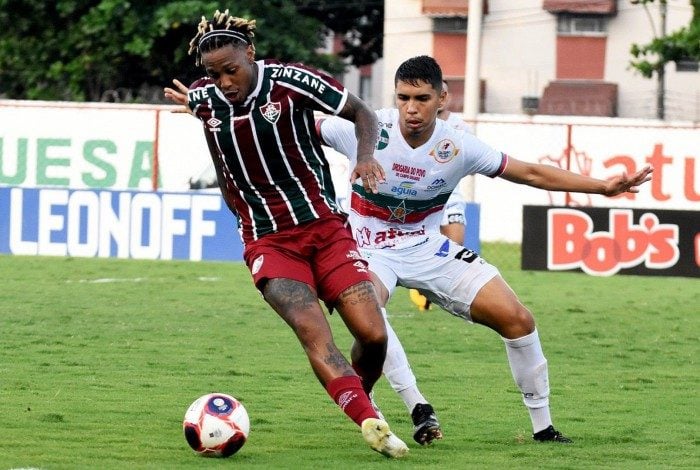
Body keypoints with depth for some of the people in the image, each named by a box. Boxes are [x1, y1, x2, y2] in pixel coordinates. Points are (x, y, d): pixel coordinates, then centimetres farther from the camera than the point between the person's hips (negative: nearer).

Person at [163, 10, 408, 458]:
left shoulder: (290, 81, -11)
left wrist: (366, 155, -18)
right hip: (269, 243, 1)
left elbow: (361, 113, -2)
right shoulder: (204, 100, -1)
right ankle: (371, 423, -32)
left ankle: (360, 399, 23)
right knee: (312, 330, -25)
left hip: (326, 227, -1)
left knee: (373, 334, -9)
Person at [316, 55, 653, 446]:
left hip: (429, 247, 3)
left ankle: (543, 426, 8)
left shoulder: (458, 147, -12)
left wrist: (603, 187, -7)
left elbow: (532, 174, -3)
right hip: (372, 250, -3)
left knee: (517, 318, -7)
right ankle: (418, 410, -29)